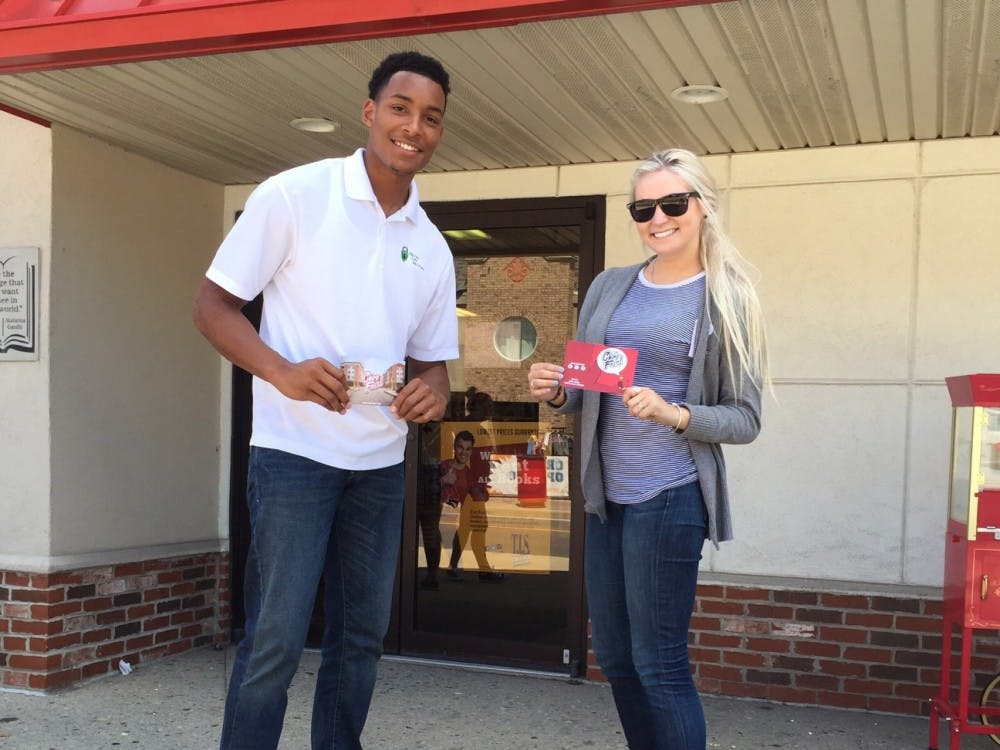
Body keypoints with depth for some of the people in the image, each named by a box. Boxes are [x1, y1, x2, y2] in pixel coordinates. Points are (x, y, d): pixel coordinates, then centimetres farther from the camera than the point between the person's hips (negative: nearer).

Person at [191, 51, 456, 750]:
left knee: (362, 637, 12)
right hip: (295, 451, -5)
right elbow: (214, 305, -5)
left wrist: (434, 390, -8)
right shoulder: (294, 196, -7)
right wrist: (283, 371, -22)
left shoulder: (432, 249, 9)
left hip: (382, 464, 6)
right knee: (275, 640, -5)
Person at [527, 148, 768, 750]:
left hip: (669, 498, -6)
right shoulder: (611, 287, 10)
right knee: (615, 656, 15)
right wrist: (557, 392, -6)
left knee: (659, 666, -1)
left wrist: (674, 415, -22)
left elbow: (746, 419, -6)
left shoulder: (726, 300, -4)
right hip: (606, 496, 6)